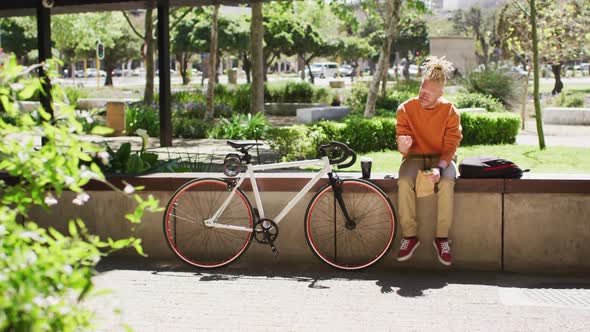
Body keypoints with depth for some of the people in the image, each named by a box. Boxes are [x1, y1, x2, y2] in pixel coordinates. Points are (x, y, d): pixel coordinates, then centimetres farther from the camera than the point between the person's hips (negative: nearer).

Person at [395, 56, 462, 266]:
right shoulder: (406, 109, -6)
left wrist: (439, 168, -29)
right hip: (414, 157, 1)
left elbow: (450, 146, -10)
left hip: (441, 158, 0)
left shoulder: (450, 111, -7)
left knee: (447, 183, -35)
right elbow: (403, 149, -7)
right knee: (404, 182, -33)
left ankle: (442, 237, -23)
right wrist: (403, 146, -33)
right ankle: (410, 235, -23)